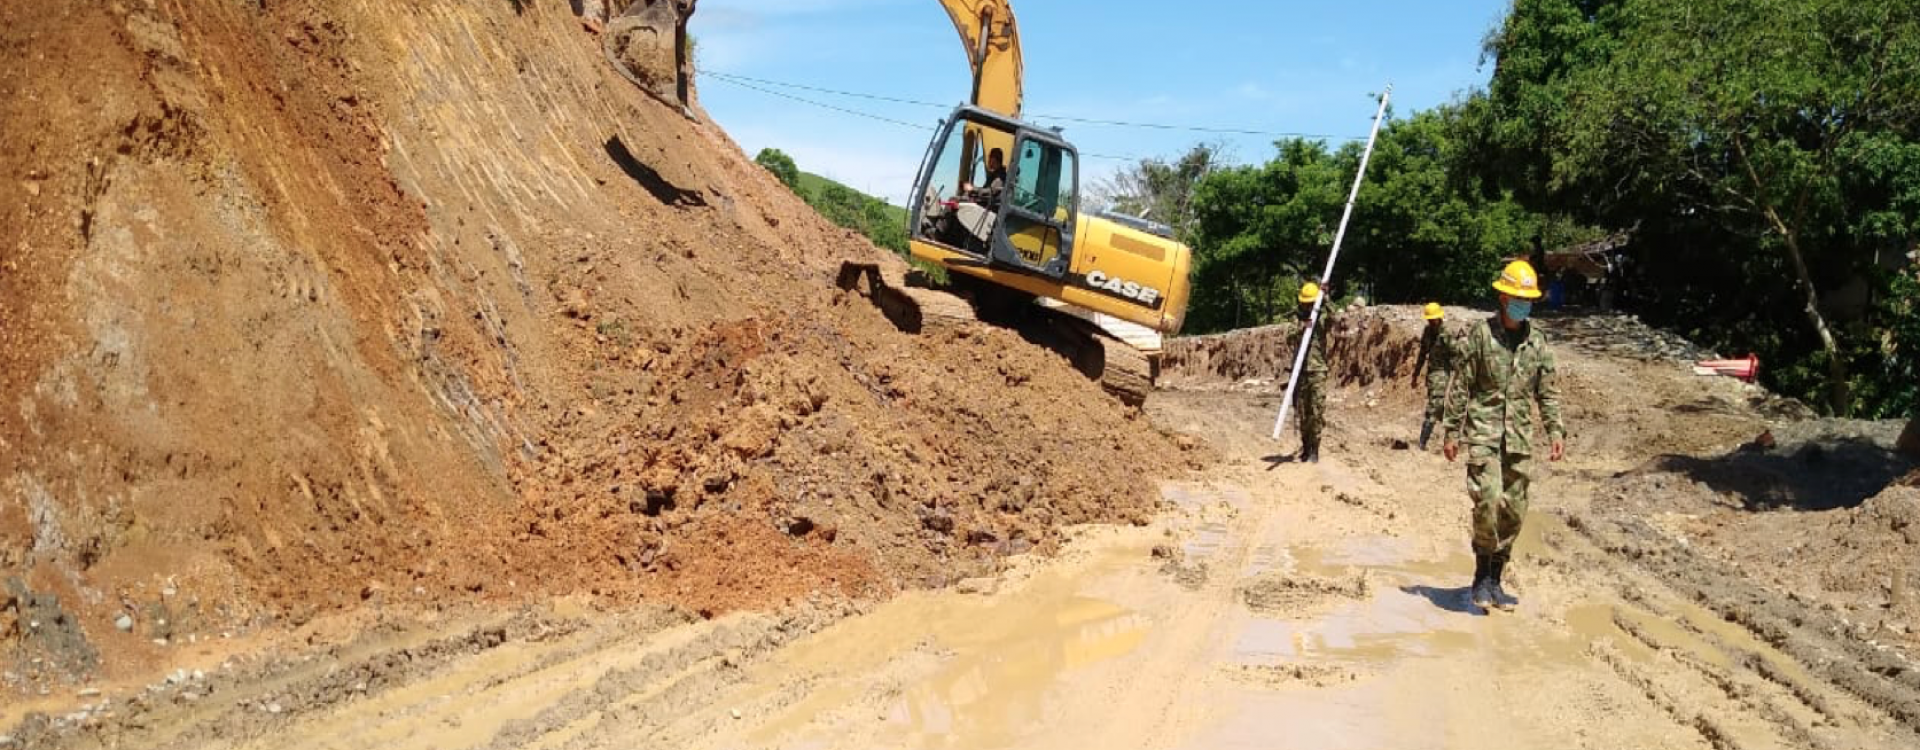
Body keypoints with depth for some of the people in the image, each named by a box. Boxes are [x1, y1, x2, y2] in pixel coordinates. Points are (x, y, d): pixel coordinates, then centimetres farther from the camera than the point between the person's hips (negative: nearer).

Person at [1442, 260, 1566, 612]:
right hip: (1483, 434, -4)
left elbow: (1548, 392, 13)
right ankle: (1482, 574, 0)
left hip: (1519, 438, 5)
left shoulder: (1537, 342, 9)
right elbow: (1459, 387, -2)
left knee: (1514, 512, 5)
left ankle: (1494, 581, 16)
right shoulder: (1479, 336, -3)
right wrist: (1452, 431, -5)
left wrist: (1556, 431, 3)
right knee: (1489, 501, -17)